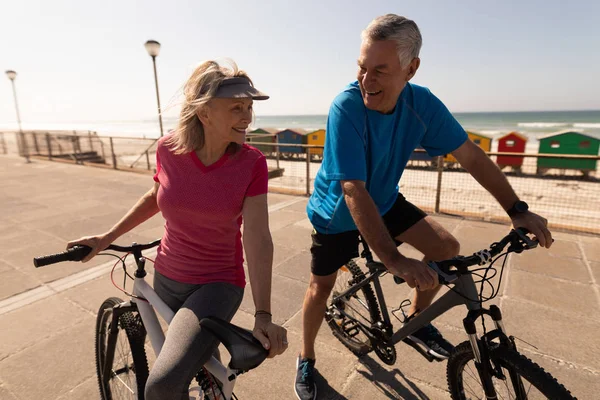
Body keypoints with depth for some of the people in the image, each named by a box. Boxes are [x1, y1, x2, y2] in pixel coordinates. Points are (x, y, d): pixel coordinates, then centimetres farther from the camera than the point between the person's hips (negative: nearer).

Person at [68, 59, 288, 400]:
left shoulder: (252, 163, -18)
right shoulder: (169, 149, -12)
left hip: (217, 285, -3)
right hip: (167, 278, 4)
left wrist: (263, 314, -28)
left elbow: (257, 239, -23)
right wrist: (106, 238, 8)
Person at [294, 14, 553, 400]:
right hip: (337, 211, -4)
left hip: (385, 201, 4)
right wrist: (395, 260, -41)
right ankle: (306, 360, 31)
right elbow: (354, 191, -37)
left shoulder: (422, 103, -17)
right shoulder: (346, 108, -32)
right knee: (321, 287, 2)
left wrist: (518, 210, -5)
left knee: (447, 247, -5)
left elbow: (472, 155, -7)